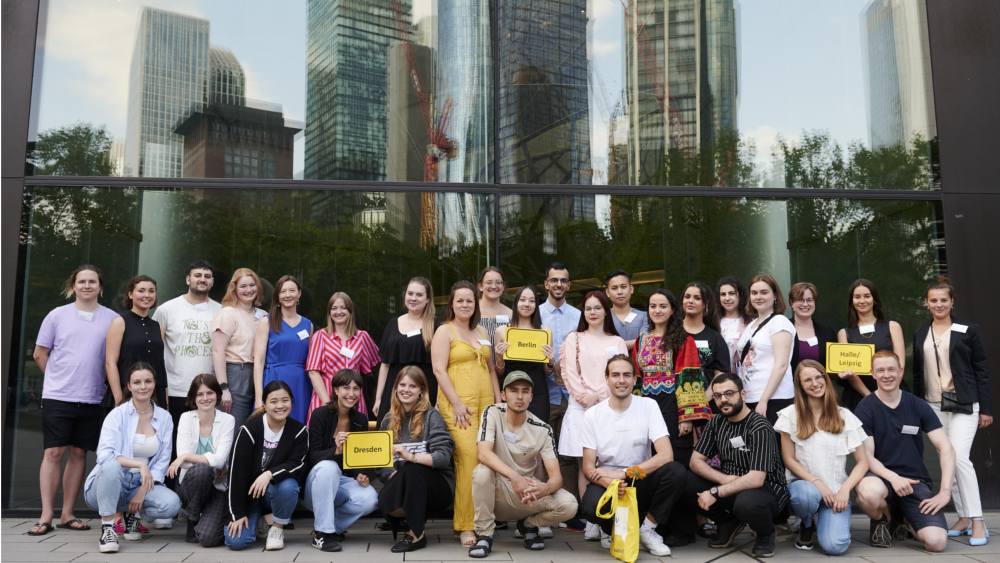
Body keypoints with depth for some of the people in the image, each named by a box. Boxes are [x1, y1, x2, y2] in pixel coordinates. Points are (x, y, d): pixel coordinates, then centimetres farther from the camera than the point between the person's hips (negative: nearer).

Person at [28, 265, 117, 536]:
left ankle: (67, 514, 16)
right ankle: (46, 516, 5)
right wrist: (59, 379, 8)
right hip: (57, 397, -1)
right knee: (53, 453, -3)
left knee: (78, 454, 7)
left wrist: (99, 382, 4)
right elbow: (40, 354, 9)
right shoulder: (57, 315, 4)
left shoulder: (112, 319, 5)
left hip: (91, 399, 1)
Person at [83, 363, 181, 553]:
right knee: (111, 466, -37)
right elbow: (105, 455, -20)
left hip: (143, 486, 3)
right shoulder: (118, 415, -7)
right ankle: (107, 528, -20)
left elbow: (163, 461, 1)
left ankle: (132, 513, 8)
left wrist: (143, 491, -12)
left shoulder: (164, 418, 4)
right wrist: (140, 465, -32)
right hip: (110, 485, -3)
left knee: (172, 504, -26)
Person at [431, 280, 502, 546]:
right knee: (468, 457, -14)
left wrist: (498, 401, 15)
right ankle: (465, 526, -8)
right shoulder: (444, 331, 3)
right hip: (457, 405, -6)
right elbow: (439, 370, -7)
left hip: (485, 402, 6)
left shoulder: (481, 332, 20)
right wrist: (457, 403, -14)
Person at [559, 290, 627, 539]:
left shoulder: (617, 342, 16)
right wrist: (583, 396, -8)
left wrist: (598, 396, -9)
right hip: (581, 405, 0)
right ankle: (591, 520, -4)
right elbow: (569, 372, 5)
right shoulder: (574, 338, 15)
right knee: (584, 464, -5)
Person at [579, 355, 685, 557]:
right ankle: (610, 527, 5)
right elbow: (588, 467, -5)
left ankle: (647, 530, -6)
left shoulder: (648, 406, -5)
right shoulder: (593, 415, -3)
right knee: (591, 506, -35)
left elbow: (666, 455, -16)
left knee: (675, 470, -29)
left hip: (641, 482, 1)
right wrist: (609, 482, -28)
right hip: (606, 481, -1)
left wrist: (622, 474, -22)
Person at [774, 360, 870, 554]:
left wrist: (845, 490, -13)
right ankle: (807, 525, 0)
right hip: (803, 483, 0)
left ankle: (824, 521, 15)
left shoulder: (844, 416, 4)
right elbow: (789, 459, 0)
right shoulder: (791, 415, 0)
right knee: (807, 494, -38)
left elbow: (863, 462, 2)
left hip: (836, 490, 0)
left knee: (834, 546, -23)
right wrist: (817, 483, -13)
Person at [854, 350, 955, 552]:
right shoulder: (865, 408, -1)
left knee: (936, 541, -22)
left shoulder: (918, 406, 5)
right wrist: (893, 477, -23)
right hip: (881, 477, -2)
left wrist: (945, 491, -12)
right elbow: (867, 457, -5)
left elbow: (946, 448, 0)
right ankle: (882, 519, 0)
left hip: (916, 481, 2)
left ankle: (902, 518, 16)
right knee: (870, 491, -40)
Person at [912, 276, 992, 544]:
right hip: (933, 406, 4)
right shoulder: (920, 335, 13)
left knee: (959, 456, -18)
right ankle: (963, 518, 15)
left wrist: (986, 409, -3)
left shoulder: (968, 330, 2)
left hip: (964, 404, -4)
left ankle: (977, 521, -10)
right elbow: (917, 375, 16)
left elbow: (982, 370, 1)